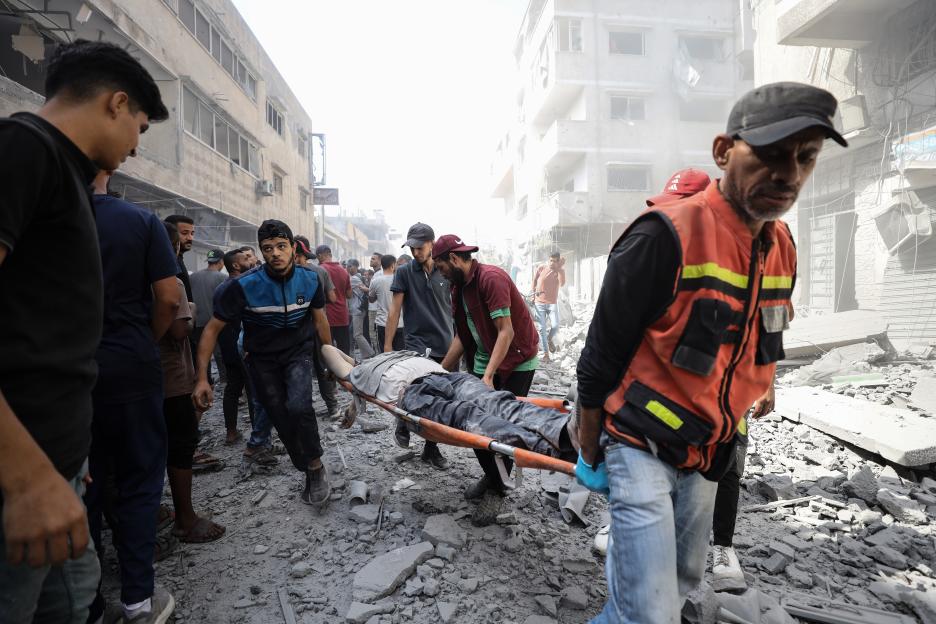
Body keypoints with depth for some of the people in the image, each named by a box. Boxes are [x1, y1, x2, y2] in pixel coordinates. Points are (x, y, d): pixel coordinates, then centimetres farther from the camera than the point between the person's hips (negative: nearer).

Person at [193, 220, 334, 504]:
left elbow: (320, 320, 2)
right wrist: (202, 378, -18)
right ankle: (309, 474, 23)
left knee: (298, 407, -25)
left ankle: (316, 466, -2)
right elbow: (212, 329, -14)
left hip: (299, 352, 0)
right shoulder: (243, 286, -21)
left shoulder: (310, 280, -14)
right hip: (263, 359, 0)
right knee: (282, 420, 1)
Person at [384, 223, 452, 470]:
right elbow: (395, 310, 0)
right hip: (418, 343, -3)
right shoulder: (404, 272, 0)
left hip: (445, 345, 3)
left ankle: (431, 448, 23)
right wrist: (387, 346, -3)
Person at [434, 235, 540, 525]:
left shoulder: (491, 278, -20)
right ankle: (490, 476, 27)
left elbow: (506, 332, -25)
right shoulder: (460, 287, 7)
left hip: (516, 361, -8)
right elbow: (462, 336, 11)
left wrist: (488, 376, -29)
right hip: (482, 363, 8)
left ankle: (497, 491, 12)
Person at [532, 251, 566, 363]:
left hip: (553, 303, 0)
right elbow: (534, 280, 11)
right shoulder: (541, 268, -6)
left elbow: (562, 284, -26)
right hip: (539, 303, 0)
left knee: (555, 326, -15)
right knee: (542, 328, -3)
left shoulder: (560, 271, -6)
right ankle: (546, 353, 6)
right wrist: (533, 293, 11)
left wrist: (560, 268, -27)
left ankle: (549, 339, 19)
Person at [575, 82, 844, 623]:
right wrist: (590, 455, -7)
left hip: (705, 456, 7)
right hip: (641, 449, -7)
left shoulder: (782, 249, 2)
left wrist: (720, 440, 18)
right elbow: (600, 358, -16)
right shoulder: (667, 237, -22)